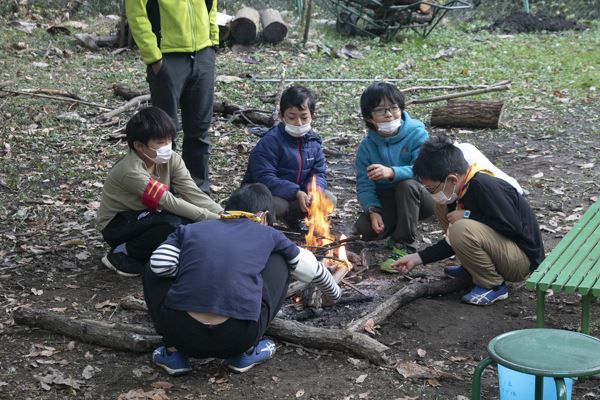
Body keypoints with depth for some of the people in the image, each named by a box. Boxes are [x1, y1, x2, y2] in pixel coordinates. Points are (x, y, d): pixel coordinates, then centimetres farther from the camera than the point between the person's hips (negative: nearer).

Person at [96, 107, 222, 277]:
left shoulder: (170, 159, -10)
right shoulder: (131, 170, -30)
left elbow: (193, 193, -17)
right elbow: (168, 202, -34)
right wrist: (214, 219, -36)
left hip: (143, 216, 7)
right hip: (115, 225, -7)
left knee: (192, 223, -18)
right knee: (173, 224, -31)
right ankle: (121, 254, -11)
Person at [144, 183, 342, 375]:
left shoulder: (190, 229, 16)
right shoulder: (268, 235, 16)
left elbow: (160, 264, 0)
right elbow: (309, 268, 28)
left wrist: (188, 270, 22)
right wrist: (334, 292, 49)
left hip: (183, 336, 1)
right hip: (238, 338, -1)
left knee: (153, 272, 28)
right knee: (279, 263, 22)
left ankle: (173, 352, 16)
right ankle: (246, 353, 18)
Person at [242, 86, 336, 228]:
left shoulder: (313, 141, 0)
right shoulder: (270, 141, -19)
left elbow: (319, 173, 0)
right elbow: (264, 178, -26)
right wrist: (296, 193, -34)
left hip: (299, 194, 6)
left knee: (330, 199, -12)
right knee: (278, 205, -37)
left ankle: (291, 218, 4)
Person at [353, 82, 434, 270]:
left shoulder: (416, 133, -15)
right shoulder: (367, 146, -4)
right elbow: (364, 185, -8)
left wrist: (392, 172, -45)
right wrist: (373, 211, -27)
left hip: (417, 198, -3)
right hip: (386, 202, 3)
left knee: (407, 184, -36)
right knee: (365, 230, -24)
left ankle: (405, 246, -22)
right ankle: (400, 227, 11)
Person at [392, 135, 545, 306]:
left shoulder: (484, 188, -25)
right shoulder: (459, 192, 4)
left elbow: (514, 227, -28)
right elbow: (454, 243, 12)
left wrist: (468, 216, -21)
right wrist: (417, 258, 6)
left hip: (523, 259, -9)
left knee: (463, 229, -32)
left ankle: (493, 285, -12)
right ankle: (472, 270, 15)